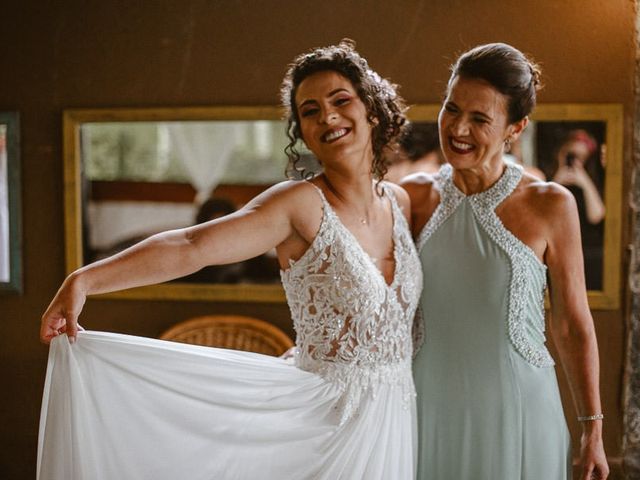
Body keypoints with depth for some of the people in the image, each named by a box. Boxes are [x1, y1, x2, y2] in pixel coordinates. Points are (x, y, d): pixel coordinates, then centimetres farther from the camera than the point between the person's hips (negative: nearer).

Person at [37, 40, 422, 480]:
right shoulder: (302, 203, -13)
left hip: (397, 414, 5)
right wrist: (85, 280, -33)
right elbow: (191, 246, -25)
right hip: (327, 416, -5)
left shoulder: (401, 201, 3)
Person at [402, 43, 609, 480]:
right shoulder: (416, 196, -1)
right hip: (430, 412, 2)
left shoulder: (549, 205, -8)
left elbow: (573, 327, -2)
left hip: (516, 415, -2)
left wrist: (593, 430, 2)